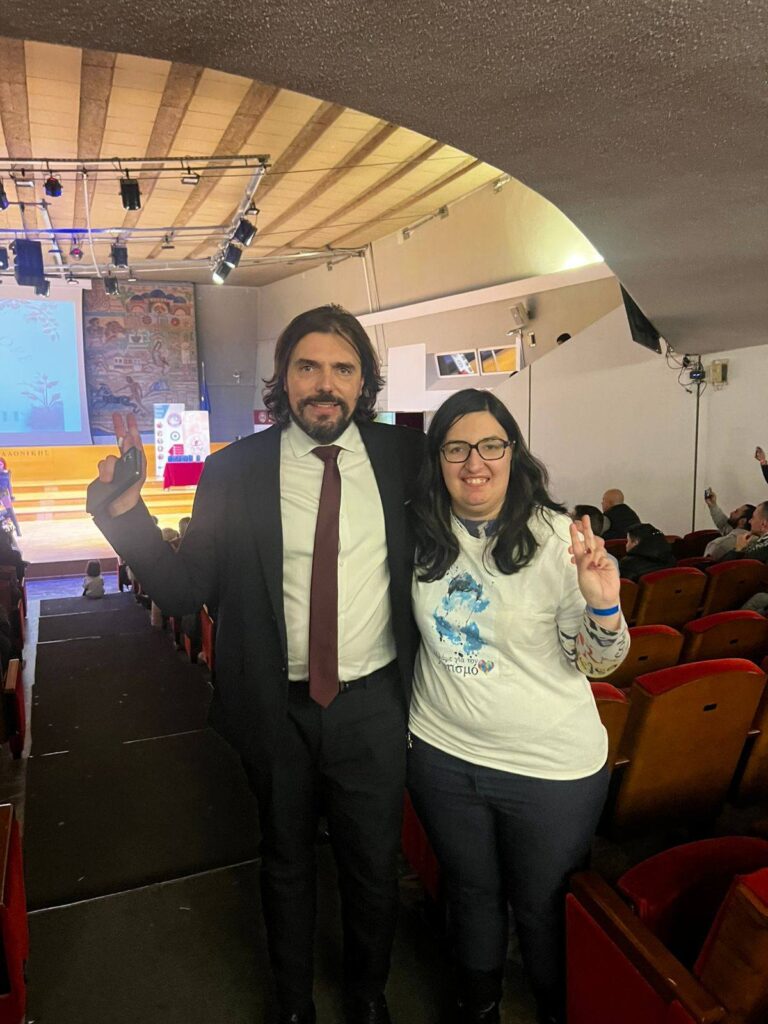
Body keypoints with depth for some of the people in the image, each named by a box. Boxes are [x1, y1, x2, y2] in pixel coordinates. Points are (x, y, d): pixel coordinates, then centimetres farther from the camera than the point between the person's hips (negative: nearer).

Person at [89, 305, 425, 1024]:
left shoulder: (404, 456, -5)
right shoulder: (234, 471, -9)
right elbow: (185, 589, -10)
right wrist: (126, 511, -22)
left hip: (372, 704, 1)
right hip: (276, 706, 0)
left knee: (374, 867, 19)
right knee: (286, 862, 23)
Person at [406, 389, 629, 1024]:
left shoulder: (556, 537, -16)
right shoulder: (423, 535, -5)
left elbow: (597, 663, -11)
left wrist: (603, 605, -30)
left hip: (553, 767, -3)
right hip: (442, 753, 3)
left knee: (543, 907, 18)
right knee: (471, 893, 24)